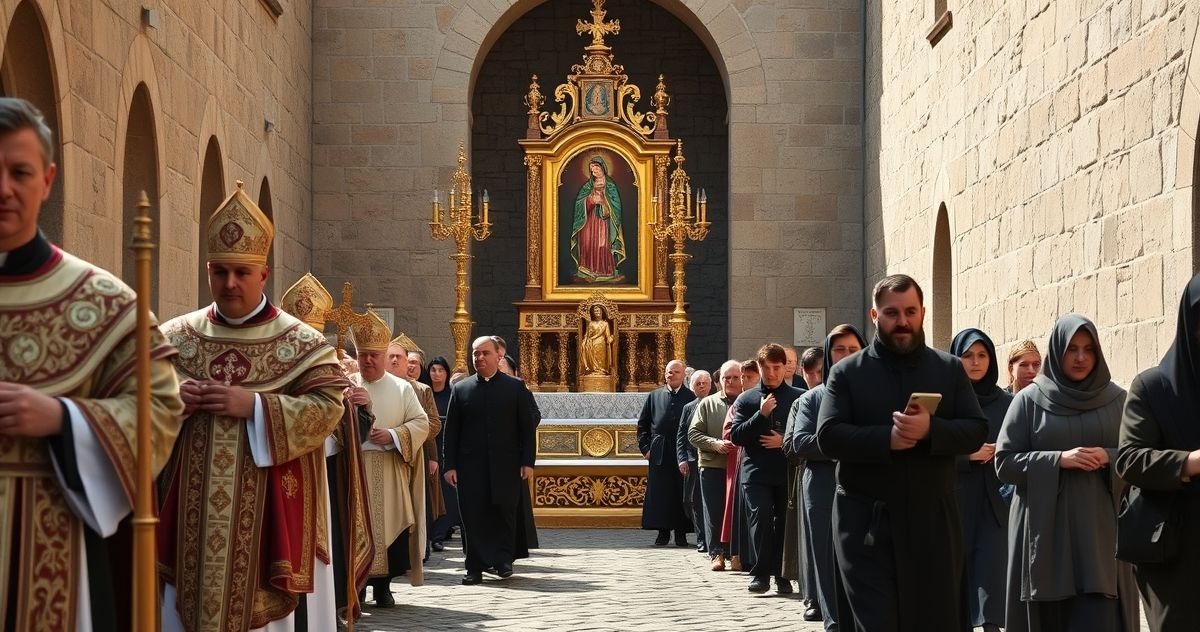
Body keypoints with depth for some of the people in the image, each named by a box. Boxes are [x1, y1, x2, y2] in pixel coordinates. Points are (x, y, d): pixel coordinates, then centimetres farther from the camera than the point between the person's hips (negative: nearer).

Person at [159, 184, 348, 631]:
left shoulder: (301, 342, 0)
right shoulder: (177, 337, 9)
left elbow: (328, 408, -8)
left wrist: (254, 405, -18)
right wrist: (171, 398, -10)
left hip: (268, 506, -3)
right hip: (192, 506, 3)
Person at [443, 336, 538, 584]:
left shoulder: (516, 387, 6)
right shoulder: (461, 389, 9)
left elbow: (528, 426, 4)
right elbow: (451, 430, 7)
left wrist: (527, 461, -3)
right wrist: (450, 464, 0)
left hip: (506, 465, -1)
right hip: (471, 466, 1)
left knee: (504, 514, 2)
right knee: (473, 517, -2)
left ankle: (503, 560, 15)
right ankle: (475, 566, 4)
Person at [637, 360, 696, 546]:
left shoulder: (691, 397, 2)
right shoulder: (654, 396, 11)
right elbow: (642, 424, 14)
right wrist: (645, 447, 4)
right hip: (659, 454, 2)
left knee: (682, 494, 1)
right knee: (660, 494, 1)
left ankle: (681, 533, 8)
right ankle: (663, 532, 6)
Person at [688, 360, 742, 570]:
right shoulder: (707, 404, 9)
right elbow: (693, 433, 5)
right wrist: (715, 444, -10)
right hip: (712, 466, 1)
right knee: (714, 511, -1)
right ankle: (717, 553, 2)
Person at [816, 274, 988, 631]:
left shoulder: (950, 369, 9)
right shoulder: (846, 372, 4)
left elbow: (976, 431, 1)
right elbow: (828, 437, -6)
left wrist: (931, 429, -18)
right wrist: (886, 438, -20)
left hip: (933, 519, 2)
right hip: (865, 520, -2)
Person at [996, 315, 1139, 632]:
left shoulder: (1117, 399, 8)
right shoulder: (1029, 400, 4)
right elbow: (1004, 462, 1)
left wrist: (1109, 458, -10)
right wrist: (1058, 459, -12)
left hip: (1101, 530, 1)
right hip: (1046, 532, -1)